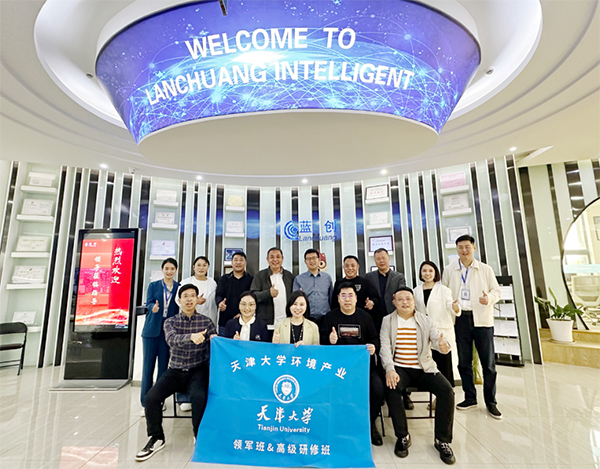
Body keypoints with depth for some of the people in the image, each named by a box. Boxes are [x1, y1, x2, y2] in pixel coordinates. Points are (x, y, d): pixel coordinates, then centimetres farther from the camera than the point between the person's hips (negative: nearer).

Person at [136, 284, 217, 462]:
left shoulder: (206, 322, 0)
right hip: (175, 371, 2)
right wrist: (191, 337, -40)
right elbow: (172, 339, -19)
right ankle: (156, 438, 7)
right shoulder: (170, 322, 2)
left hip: (197, 371, -2)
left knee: (199, 397, -29)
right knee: (152, 397, -19)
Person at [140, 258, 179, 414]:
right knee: (148, 365, 4)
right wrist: (154, 307, -27)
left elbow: (180, 309, 4)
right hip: (152, 330, 0)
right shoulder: (153, 286, 6)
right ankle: (146, 402, 16)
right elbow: (148, 303, -6)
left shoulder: (179, 287, 5)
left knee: (163, 366, 7)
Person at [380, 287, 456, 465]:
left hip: (424, 368, 2)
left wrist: (444, 346, -30)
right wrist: (389, 369, -23)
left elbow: (436, 340, -5)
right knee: (392, 388, -30)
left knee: (447, 390, -21)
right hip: (399, 368, -2)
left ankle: (442, 440, -2)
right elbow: (385, 347, -7)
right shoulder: (387, 320, 2)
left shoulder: (426, 320, 7)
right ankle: (402, 436, -8)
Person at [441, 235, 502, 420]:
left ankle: (490, 402, 20)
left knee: (488, 362, 3)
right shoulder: (449, 271, 5)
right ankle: (470, 398, 26)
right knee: (464, 361, 10)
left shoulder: (485, 269, 3)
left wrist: (489, 298, -15)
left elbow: (496, 290, 6)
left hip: (482, 318, -1)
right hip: (460, 319, 1)